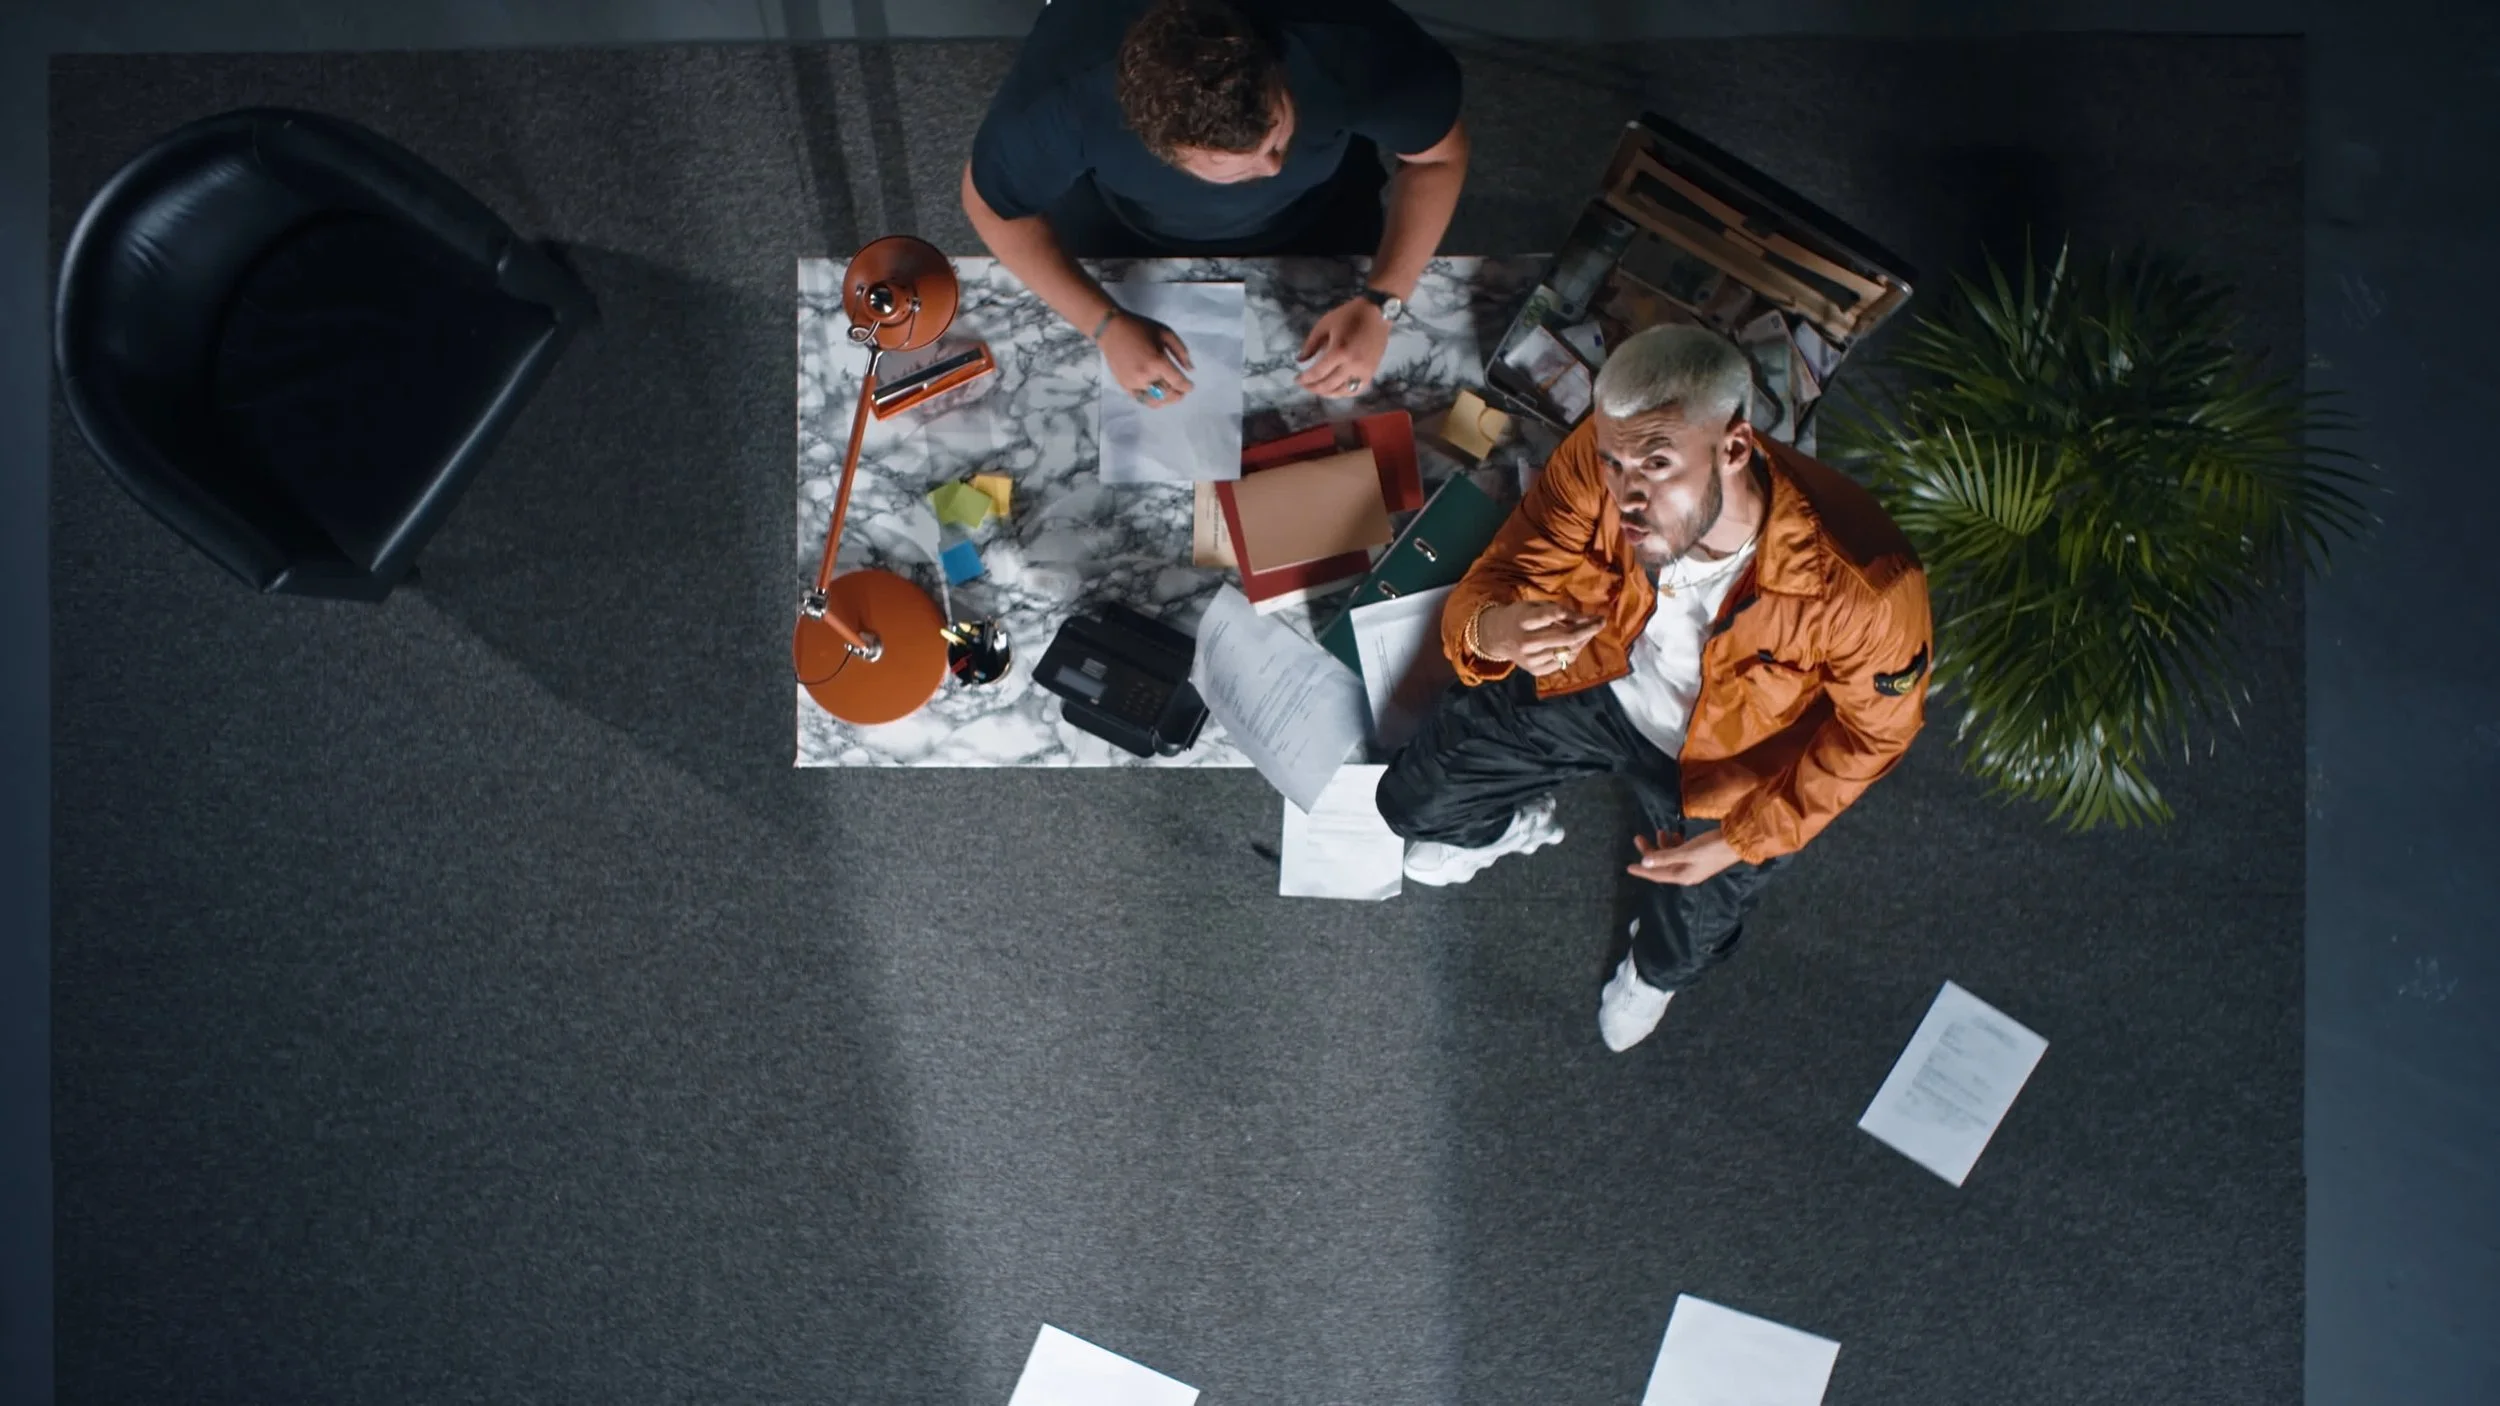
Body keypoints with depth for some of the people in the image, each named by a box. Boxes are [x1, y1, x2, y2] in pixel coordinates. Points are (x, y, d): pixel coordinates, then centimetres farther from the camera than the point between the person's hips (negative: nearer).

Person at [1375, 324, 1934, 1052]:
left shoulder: (1862, 584, -40)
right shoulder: (1603, 453, -33)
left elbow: (1872, 728, -19)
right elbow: (1505, 571, -22)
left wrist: (1746, 839, -19)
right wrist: (1490, 631, -48)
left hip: (1722, 758, -2)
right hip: (1598, 680, 2)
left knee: (1680, 955, 6)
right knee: (1411, 801, 6)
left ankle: (1653, 970, 48)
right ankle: (1516, 825, 43)